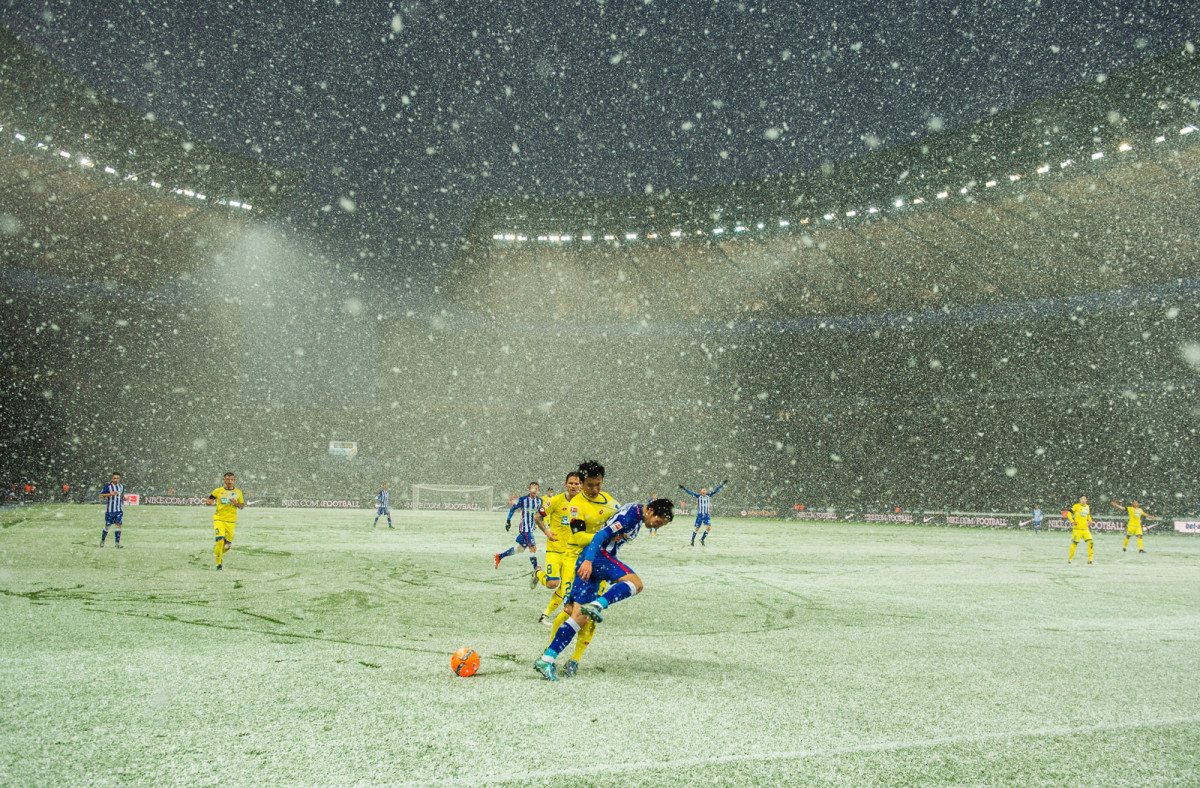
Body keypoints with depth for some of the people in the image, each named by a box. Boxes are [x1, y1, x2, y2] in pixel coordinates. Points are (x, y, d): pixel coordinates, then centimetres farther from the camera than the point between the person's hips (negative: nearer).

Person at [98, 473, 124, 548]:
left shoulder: (122, 486, 9)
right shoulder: (108, 486, -8)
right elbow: (101, 495, -12)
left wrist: (123, 497, 5)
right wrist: (110, 494, -23)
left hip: (119, 510, 3)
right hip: (110, 510, -3)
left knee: (118, 524, -6)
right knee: (107, 526, 3)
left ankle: (117, 542, -3)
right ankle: (102, 540, 25)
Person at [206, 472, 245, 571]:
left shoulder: (238, 492, 6)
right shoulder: (218, 491, 3)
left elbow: (242, 506, 12)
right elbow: (208, 501, 11)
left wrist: (236, 504, -10)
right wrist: (209, 502, -12)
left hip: (231, 521, 2)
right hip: (219, 519, -2)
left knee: (228, 546, 2)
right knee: (220, 541, -18)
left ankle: (220, 553, 36)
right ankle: (219, 563, 0)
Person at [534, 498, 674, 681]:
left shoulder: (637, 516, 19)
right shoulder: (631, 514, -11)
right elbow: (602, 535, -20)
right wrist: (588, 560, -30)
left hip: (588, 560, 10)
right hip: (596, 554, -10)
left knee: (580, 617, 2)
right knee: (636, 583, -19)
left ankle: (546, 660, -1)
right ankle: (596, 606, -33)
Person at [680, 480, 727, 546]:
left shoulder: (709, 495, 5)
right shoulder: (698, 496, -3)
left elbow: (716, 491, 7)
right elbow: (690, 493, -10)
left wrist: (722, 484, 5)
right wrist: (684, 489, -22)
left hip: (706, 515, 2)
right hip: (699, 515, -2)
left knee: (709, 528, -12)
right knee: (697, 528, 1)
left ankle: (702, 539, 9)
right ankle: (692, 541, 19)